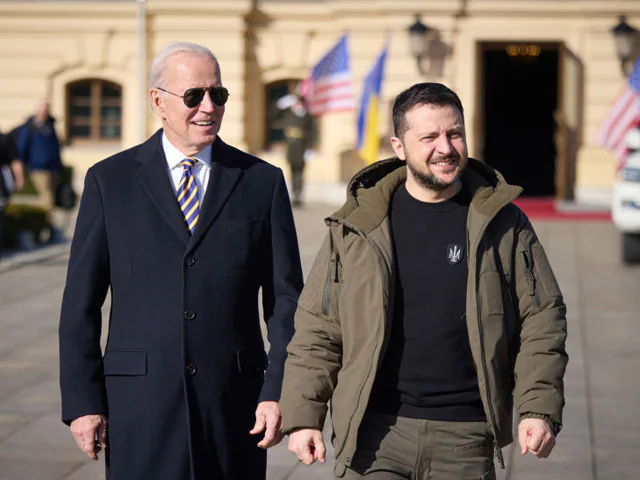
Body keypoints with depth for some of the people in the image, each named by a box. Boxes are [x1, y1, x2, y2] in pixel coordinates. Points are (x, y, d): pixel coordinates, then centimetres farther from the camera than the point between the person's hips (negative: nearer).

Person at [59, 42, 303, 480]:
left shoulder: (262, 181, 6)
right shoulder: (110, 181, 4)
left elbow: (286, 299, 4)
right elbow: (81, 301, 3)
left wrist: (278, 392, -6)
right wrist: (82, 400, -3)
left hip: (233, 402, 1)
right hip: (140, 402, -1)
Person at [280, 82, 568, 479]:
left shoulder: (503, 223, 4)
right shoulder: (359, 225, 5)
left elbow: (541, 320, 5)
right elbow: (318, 329, 7)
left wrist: (540, 409, -5)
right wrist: (303, 415, 1)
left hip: (466, 436, 0)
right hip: (374, 433, 0)